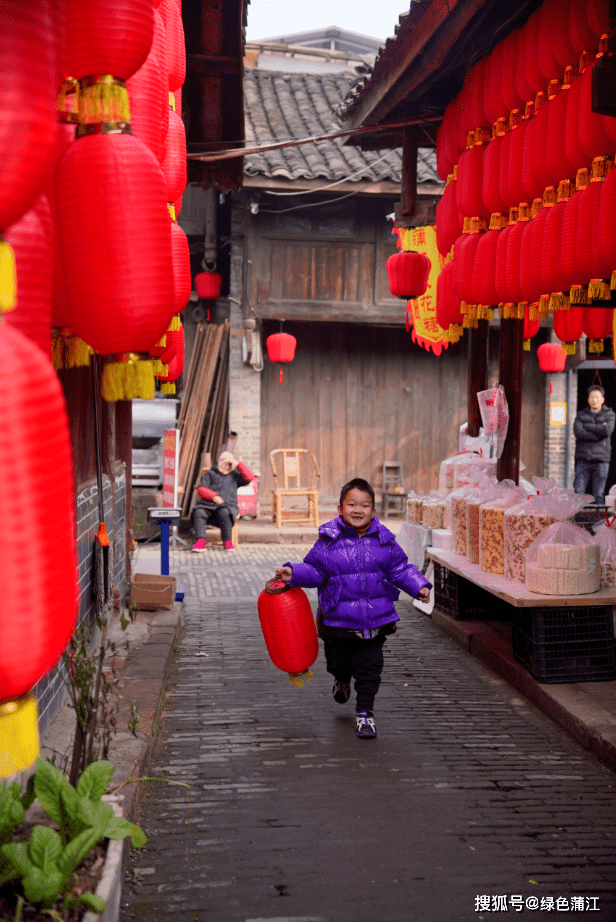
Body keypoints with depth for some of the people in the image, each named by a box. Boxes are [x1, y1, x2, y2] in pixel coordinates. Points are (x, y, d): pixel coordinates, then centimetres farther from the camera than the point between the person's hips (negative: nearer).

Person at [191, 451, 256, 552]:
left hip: (228, 505, -1)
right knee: (198, 512, -32)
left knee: (224, 513, -37)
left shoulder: (234, 476, 24)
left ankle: (227, 542, -27)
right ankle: (200, 542, -41)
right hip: (208, 505, 1)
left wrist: (238, 464, 6)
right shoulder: (210, 474, 21)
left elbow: (249, 477, 8)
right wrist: (213, 496, -10)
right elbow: (201, 489, 8)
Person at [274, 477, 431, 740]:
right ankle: (342, 679, 54)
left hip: (375, 620, 1)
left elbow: (401, 569, 5)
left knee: (369, 668, 3)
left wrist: (419, 586, -7)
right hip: (338, 619, 0)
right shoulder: (328, 541, -8)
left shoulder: (384, 541, -2)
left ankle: (365, 712, 22)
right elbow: (314, 570, -4)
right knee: (338, 662, 17)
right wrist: (293, 573, -20)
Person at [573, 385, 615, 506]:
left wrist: (587, 426, -4)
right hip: (583, 460, 1)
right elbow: (578, 431, -5)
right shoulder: (581, 415, 14)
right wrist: (598, 432, -10)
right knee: (578, 493, -6)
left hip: (601, 460, -1)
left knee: (599, 495, -1)